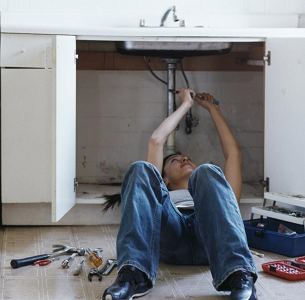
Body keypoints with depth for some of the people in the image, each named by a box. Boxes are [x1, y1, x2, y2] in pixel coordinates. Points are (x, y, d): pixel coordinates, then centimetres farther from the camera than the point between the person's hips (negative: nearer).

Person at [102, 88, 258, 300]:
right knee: (141, 170, -21)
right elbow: (156, 141, 36)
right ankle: (133, 274, -44)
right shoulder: (164, 198, 42)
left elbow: (234, 153, 43)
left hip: (210, 240, 0)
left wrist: (213, 109, 52)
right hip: (169, 238, 0)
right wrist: (186, 104, 47)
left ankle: (239, 277, -48)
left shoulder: (214, 196, 46)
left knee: (208, 172, -27)